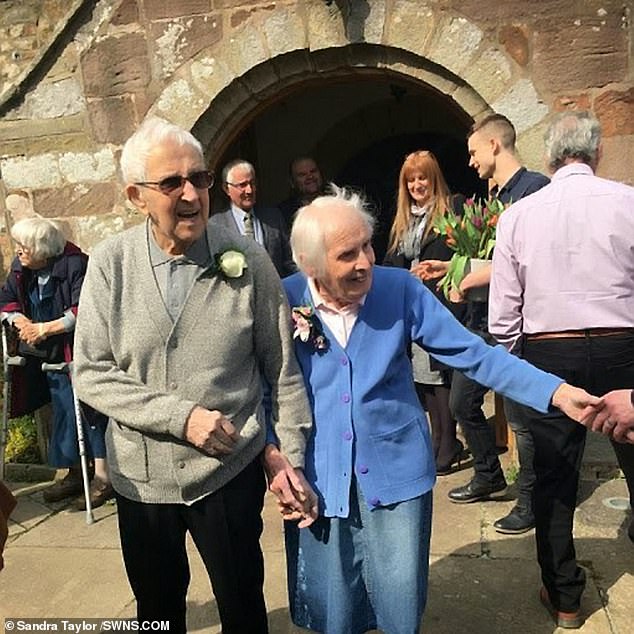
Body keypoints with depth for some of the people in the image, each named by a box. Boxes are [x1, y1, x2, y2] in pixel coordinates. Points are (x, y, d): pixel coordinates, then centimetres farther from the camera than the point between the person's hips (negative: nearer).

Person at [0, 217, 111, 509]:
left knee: (89, 409, -6)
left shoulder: (75, 264, -19)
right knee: (63, 412, 13)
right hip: (49, 355, 7)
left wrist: (45, 328, -25)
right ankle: (74, 473, 27)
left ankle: (102, 477, 5)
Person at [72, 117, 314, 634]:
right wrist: (181, 416, -18)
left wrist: (293, 456, -4)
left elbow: (282, 368, -5)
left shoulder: (247, 261, -11)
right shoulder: (112, 263, -9)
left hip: (230, 471, -1)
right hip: (141, 475, 2)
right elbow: (92, 374, -9)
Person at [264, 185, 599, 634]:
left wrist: (557, 391, -16)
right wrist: (274, 456, -11)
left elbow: (473, 353, -8)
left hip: (396, 473, 0)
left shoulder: (400, 289, -9)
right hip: (317, 483, 0)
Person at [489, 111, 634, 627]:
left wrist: (519, 363, 14)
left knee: (554, 478, 12)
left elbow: (503, 317, -1)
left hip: (548, 355, 1)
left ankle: (563, 597, 27)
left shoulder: (518, 215, -1)